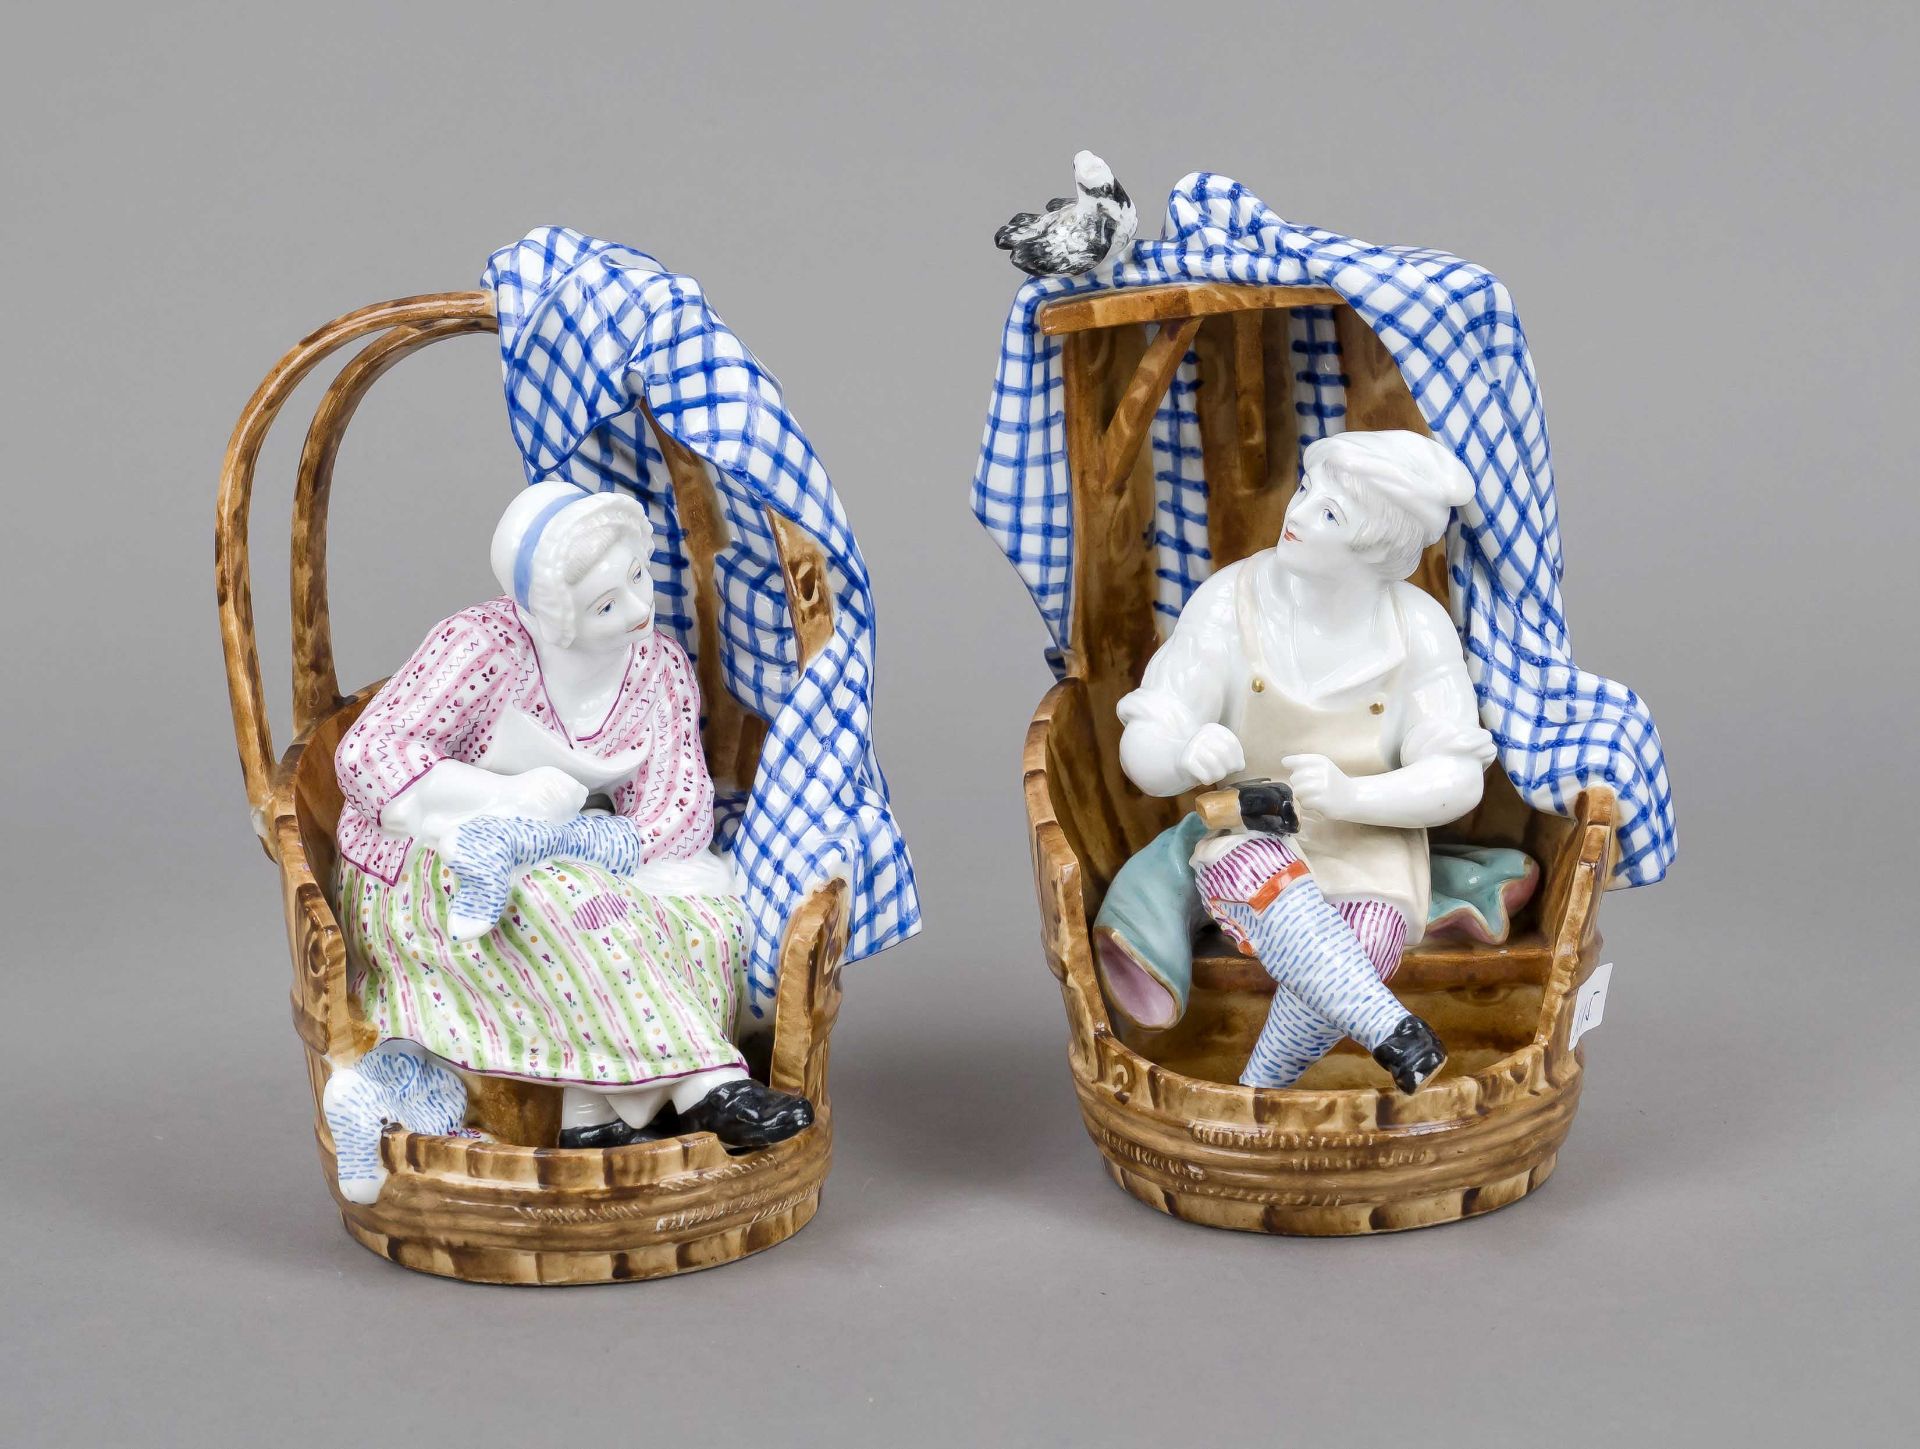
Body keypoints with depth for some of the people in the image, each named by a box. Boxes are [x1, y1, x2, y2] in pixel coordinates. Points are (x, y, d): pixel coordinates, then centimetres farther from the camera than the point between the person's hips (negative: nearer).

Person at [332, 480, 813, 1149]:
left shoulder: (663, 667, -1)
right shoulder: (482, 646, -17)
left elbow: (682, 810, -9)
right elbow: (366, 754, -22)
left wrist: (607, 843, -30)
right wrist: (515, 797, -29)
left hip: (570, 863, 5)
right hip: (426, 880, -5)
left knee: (704, 904, -22)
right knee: (568, 909, -37)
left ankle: (591, 1114, -33)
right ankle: (707, 1085, -37)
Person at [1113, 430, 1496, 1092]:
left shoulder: (1418, 628, -7)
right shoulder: (1229, 602, -9)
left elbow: (1457, 778, -9)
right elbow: (1142, 747, -11)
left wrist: (1350, 795, -29)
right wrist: (1186, 756, -36)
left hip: (1367, 847, 0)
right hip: (1246, 838, 0)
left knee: (1364, 940, -33)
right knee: (1266, 877, -36)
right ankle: (1397, 1037, -39)